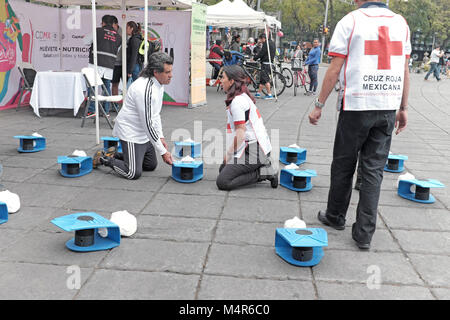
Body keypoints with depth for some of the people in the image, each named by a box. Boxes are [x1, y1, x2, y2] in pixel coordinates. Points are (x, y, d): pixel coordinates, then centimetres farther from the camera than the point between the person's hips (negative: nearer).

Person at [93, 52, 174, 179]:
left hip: (144, 134, 10)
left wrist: (160, 137, 9)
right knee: (134, 173, -12)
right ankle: (103, 158, 11)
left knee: (151, 166, 17)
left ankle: (115, 155, 29)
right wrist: (163, 152, -23)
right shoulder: (145, 90, -29)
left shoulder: (159, 84, 1)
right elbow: (148, 124, -28)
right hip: (130, 132, -9)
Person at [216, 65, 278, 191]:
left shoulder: (237, 102, -16)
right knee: (223, 169, 18)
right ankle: (262, 166, 10)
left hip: (254, 150, -10)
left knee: (222, 182, -11)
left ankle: (263, 173, -7)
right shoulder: (243, 97, 15)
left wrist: (229, 154, -7)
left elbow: (241, 133, -19)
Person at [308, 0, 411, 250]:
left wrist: (319, 105, -1)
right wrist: (403, 109, 17)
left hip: (356, 105, -4)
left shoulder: (350, 21, -2)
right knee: (374, 170, 6)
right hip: (388, 107, 4)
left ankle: (335, 217, 28)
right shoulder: (401, 22, 11)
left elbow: (334, 69, -6)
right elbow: (404, 70, 11)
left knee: (343, 165, 12)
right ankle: (364, 234, 9)